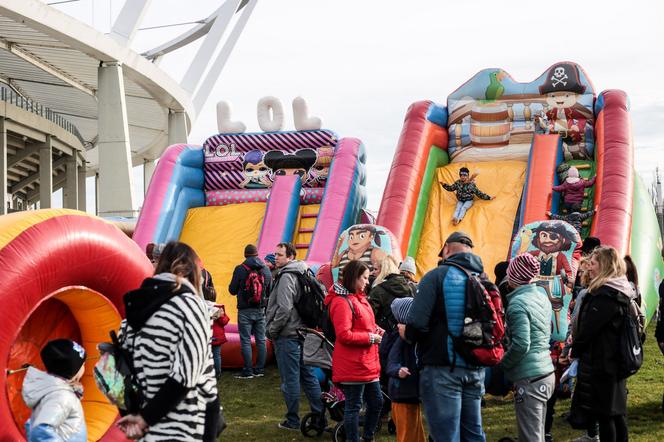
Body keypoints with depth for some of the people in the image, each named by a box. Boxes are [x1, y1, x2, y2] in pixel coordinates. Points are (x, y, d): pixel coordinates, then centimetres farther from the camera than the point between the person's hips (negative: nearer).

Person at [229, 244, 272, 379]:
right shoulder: (266, 270, 4)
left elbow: (232, 290, -4)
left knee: (246, 341, 0)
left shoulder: (240, 269, -10)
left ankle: (248, 371, 0)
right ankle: (260, 369, 14)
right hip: (261, 310, 4)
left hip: (245, 311, -4)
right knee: (261, 340, 10)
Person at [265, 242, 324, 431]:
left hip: (287, 336, -9)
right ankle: (319, 417, 16)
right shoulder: (302, 273, 12)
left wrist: (272, 330, -10)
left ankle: (292, 421, 7)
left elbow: (284, 308, -23)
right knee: (308, 375, 13)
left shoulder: (287, 277, -15)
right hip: (303, 333, 9)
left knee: (290, 379, 0)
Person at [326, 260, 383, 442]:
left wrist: (374, 330, 6)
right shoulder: (342, 302, -17)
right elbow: (344, 335, -23)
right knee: (353, 406, 1)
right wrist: (371, 337, -16)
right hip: (352, 364, -10)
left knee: (376, 402, 17)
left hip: (367, 363, 10)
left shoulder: (358, 297, 13)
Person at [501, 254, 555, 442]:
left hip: (529, 379, -9)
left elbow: (521, 345, -21)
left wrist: (502, 363, -7)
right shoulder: (542, 295, 10)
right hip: (547, 373, 9)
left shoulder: (518, 303, -15)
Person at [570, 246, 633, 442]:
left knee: (603, 413, -2)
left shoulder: (605, 294, -21)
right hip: (616, 361, 10)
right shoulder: (622, 292, 10)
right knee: (617, 413, 16)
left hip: (599, 363, -10)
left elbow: (588, 328, -20)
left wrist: (575, 349, -3)